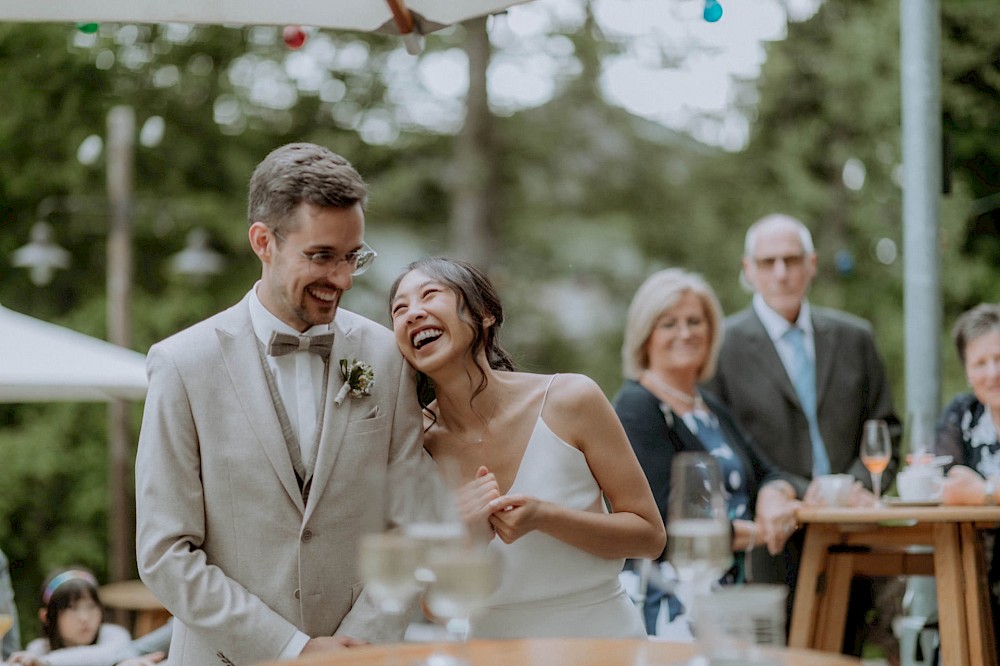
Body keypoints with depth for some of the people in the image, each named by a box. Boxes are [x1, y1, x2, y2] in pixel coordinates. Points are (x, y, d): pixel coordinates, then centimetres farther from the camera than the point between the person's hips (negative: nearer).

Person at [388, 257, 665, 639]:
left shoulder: (571, 400, -9)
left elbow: (650, 536, -6)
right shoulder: (416, 442, -4)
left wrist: (543, 518, -18)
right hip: (497, 646, 1)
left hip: (601, 634, -1)